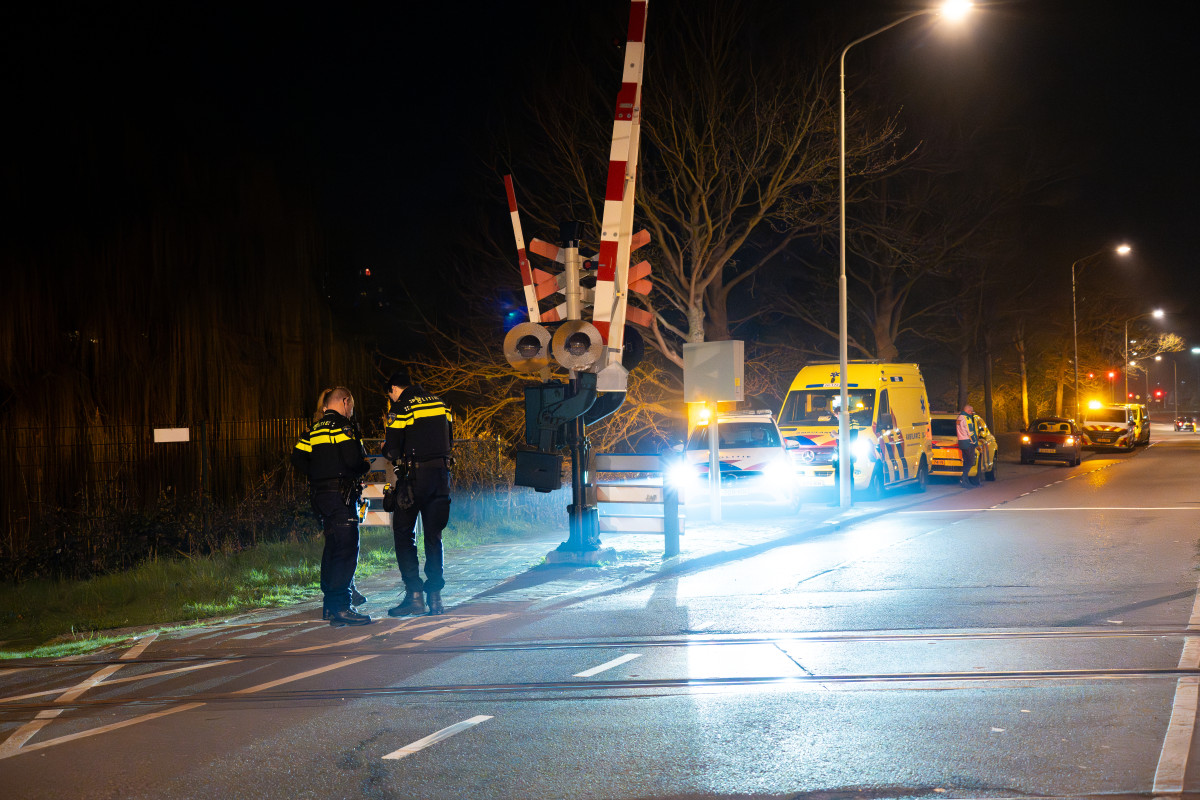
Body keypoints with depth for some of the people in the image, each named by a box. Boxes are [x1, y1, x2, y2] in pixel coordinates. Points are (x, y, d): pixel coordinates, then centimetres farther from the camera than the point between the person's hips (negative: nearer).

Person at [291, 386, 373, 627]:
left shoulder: (315, 429, 15)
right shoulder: (342, 425, -9)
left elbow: (298, 458, 11)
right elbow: (353, 459, -20)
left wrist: (318, 473, 13)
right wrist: (366, 465, 0)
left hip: (320, 495, 9)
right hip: (341, 493, -9)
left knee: (332, 547, 16)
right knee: (347, 549, -10)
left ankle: (330, 604, 20)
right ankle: (341, 607, -16)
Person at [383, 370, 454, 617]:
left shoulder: (400, 407, -5)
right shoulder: (438, 403, 13)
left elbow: (393, 451, -9)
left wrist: (386, 449, 13)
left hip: (415, 476, -5)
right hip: (442, 474, 5)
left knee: (403, 533, 4)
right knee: (433, 536, 12)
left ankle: (414, 593, -4)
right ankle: (435, 594, 7)